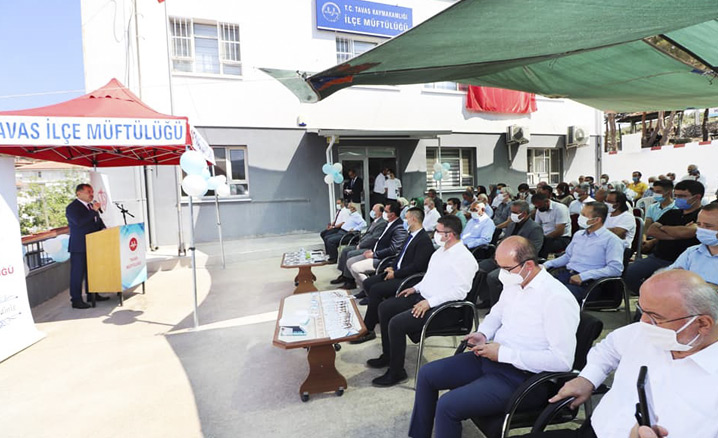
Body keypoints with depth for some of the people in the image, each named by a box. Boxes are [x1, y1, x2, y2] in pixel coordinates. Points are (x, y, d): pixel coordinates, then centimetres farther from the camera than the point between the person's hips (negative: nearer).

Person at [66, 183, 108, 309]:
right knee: (77, 273, -3)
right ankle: (76, 300, 2)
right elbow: (79, 222, -26)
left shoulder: (91, 206, 14)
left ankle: (92, 294, 26)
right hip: (79, 247, -8)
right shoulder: (72, 207, -10)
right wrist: (94, 210, -24)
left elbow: (98, 221, 22)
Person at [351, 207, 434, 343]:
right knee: (368, 283, 2)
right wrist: (392, 267, 5)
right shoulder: (411, 235, 12)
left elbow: (417, 266, -23)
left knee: (376, 289, -23)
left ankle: (368, 330, -11)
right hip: (397, 273, 10)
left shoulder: (424, 240, -17)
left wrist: (395, 274, -17)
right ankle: (377, 314, 14)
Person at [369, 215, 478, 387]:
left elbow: (460, 291, -24)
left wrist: (429, 302, -25)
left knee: (396, 323, -23)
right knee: (384, 308, 7)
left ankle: (396, 372, -2)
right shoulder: (441, 250, 12)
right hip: (423, 296, 10)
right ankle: (387, 356, 21)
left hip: (440, 307, -10)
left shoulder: (464, 258, -18)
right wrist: (416, 288, 12)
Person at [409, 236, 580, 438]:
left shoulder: (557, 298, -22)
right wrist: (482, 334, -2)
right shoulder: (513, 282, 2)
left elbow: (563, 360, -24)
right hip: (490, 356, 9)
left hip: (519, 374, -8)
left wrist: (503, 353, -22)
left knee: (447, 406, -22)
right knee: (426, 374, 7)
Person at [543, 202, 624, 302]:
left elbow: (615, 269, -13)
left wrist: (583, 276, -20)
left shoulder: (611, 240, -2)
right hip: (566, 273, 7)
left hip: (586, 282, -7)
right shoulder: (578, 234, 21)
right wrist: (547, 264, 12)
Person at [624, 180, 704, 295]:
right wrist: (675, 235, -11)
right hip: (656, 258, 6)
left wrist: (662, 227, 1)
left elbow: (685, 233, -21)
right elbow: (650, 231, 5)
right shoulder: (671, 213, 18)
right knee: (628, 274, -14)